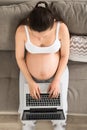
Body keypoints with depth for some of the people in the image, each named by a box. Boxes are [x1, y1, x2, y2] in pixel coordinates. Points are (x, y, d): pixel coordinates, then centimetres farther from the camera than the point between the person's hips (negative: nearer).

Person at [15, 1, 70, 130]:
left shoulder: (61, 28, -26)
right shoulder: (21, 31, -25)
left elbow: (65, 55, -12)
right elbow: (19, 58, -12)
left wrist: (57, 80, -15)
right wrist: (30, 82, -15)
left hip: (58, 74, 0)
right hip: (29, 76, 1)